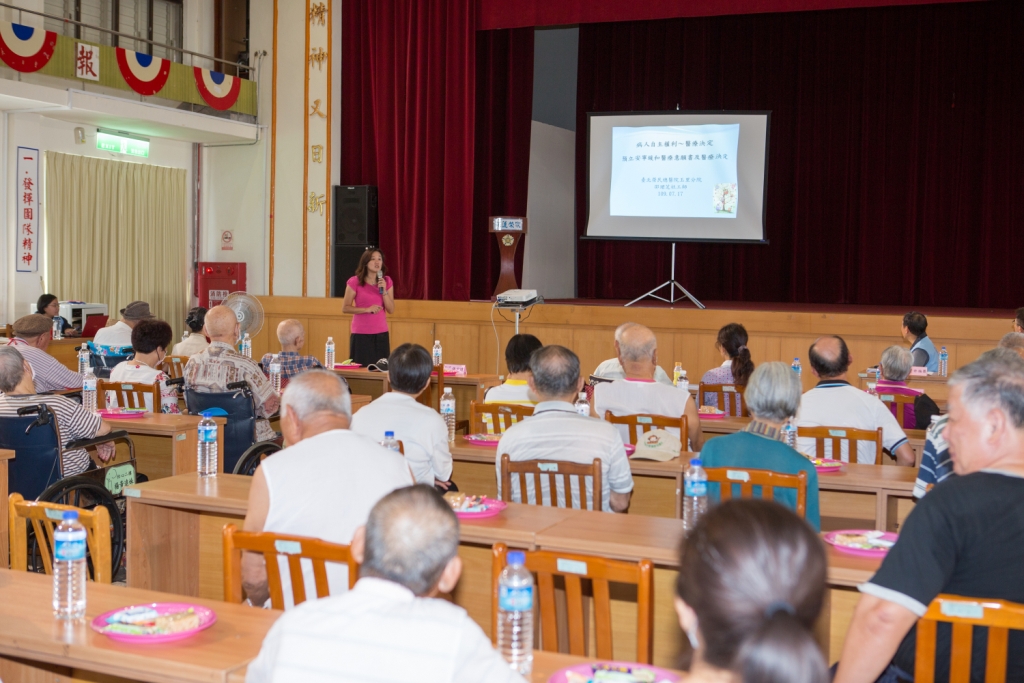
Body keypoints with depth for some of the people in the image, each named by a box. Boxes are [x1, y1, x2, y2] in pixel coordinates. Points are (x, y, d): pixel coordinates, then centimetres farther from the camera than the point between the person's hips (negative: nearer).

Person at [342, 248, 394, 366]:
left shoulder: (387, 281, 6)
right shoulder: (354, 282, -6)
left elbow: (391, 310, 3)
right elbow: (345, 308, -5)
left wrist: (384, 291, -11)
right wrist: (367, 309, -16)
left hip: (381, 333, 3)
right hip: (361, 334, -3)